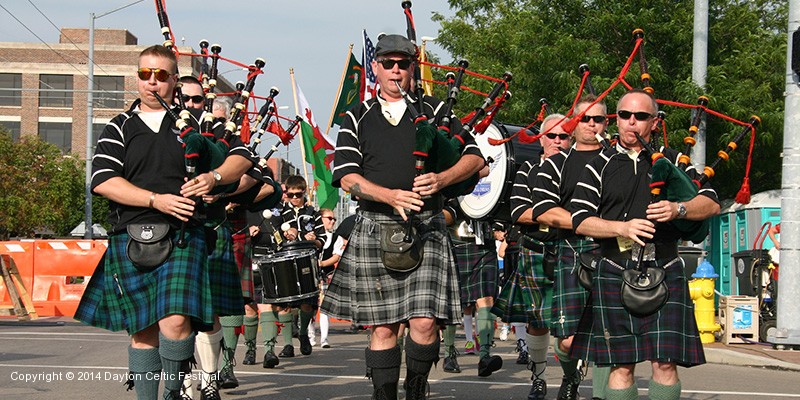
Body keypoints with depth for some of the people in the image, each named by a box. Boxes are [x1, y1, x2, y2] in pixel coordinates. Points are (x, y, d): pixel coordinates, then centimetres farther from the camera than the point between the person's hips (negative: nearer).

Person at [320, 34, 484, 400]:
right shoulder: (358, 118, 11)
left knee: (424, 321, -11)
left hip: (426, 229, 0)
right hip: (375, 229, 1)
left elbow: (474, 158, 8)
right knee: (382, 327, 2)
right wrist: (392, 196, -16)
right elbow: (347, 177, 0)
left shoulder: (435, 111, 11)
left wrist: (441, 179, -12)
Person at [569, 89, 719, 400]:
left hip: (665, 272, 1)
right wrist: (623, 227, -15)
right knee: (621, 364, 0)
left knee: (666, 362, -6)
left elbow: (711, 203, 7)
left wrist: (678, 209, -14)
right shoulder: (600, 166, 9)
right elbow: (580, 220, 1)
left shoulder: (672, 160, 12)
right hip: (616, 272, 0)